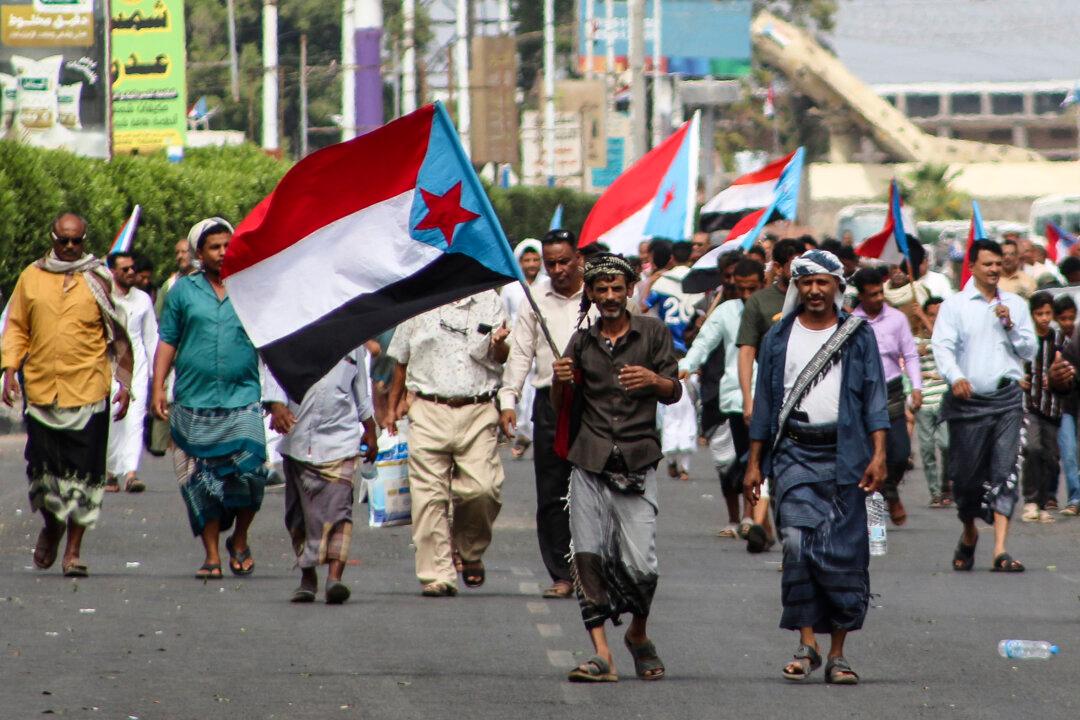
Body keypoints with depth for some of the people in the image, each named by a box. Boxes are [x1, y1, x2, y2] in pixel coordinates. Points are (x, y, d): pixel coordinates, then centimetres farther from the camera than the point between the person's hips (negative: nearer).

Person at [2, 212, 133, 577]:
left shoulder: (98, 280, 4)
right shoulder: (32, 277, 8)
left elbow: (119, 336, 8)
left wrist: (124, 383, 4)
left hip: (88, 391, -2)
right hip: (41, 390, 2)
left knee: (84, 470, -4)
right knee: (43, 465, 2)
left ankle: (74, 549, 4)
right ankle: (52, 524, 31)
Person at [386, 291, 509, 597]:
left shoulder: (489, 301, 10)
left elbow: (501, 357, 4)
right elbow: (401, 360, 18)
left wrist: (499, 344, -19)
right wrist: (395, 405, 19)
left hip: (478, 413, 0)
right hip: (429, 410, 0)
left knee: (483, 488, -12)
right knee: (429, 496, -6)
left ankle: (470, 549, 15)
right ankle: (436, 575, -3)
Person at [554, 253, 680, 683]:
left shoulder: (652, 333, 7)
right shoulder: (582, 342, 14)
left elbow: (674, 393, 2)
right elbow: (561, 406, 16)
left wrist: (654, 380, -20)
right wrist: (559, 382, -7)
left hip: (636, 465, -2)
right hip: (589, 462, 2)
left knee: (639, 564, -9)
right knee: (588, 558, -8)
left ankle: (639, 634, 17)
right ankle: (601, 655, -8)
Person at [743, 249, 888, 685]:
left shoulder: (859, 336, 7)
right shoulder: (779, 338, 11)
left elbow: (874, 399, 3)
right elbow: (764, 403, 13)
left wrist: (878, 454, -8)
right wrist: (754, 463, 9)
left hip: (844, 455, -1)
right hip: (794, 452, 1)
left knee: (844, 552, -2)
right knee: (797, 543, -14)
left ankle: (837, 654, 3)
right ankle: (806, 645, -10)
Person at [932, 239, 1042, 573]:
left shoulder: (1015, 305, 12)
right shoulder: (955, 306, 3)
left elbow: (1030, 351, 13)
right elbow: (942, 346, -9)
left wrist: (1011, 326, -5)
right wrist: (955, 377, -27)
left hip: (1007, 398, 1)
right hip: (968, 401, -1)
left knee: (1005, 471, -10)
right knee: (965, 474, 4)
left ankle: (1000, 550, -14)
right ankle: (969, 534, 32)